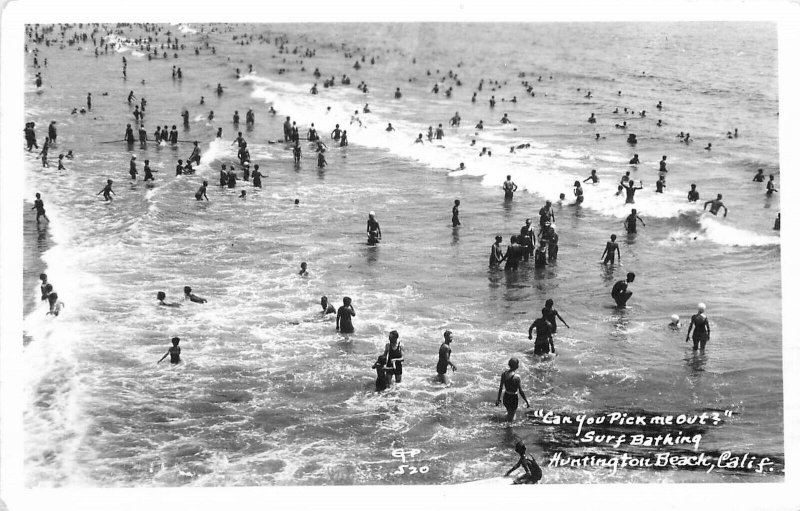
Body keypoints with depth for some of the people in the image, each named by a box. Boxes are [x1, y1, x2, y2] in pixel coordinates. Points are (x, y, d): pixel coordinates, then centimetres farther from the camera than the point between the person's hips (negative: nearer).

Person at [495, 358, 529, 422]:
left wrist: (498, 399, 12)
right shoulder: (517, 377, -24)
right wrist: (527, 402, -6)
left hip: (505, 397, 6)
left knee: (510, 414, 31)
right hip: (513, 398, -6)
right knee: (510, 419, 10)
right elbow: (521, 391, -18)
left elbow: (500, 388, 1)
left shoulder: (504, 374, -7)